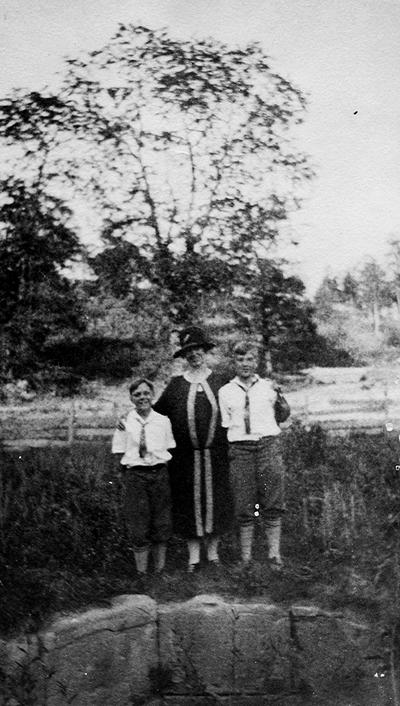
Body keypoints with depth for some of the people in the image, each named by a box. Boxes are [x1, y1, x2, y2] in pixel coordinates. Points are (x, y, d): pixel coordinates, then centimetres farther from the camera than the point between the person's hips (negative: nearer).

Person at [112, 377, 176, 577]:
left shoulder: (163, 421, 4)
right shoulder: (125, 423, -1)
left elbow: (169, 450, 10)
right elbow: (119, 453, 5)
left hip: (160, 473, 2)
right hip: (135, 475, -2)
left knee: (161, 525, 6)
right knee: (138, 527, 1)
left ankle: (160, 571, 19)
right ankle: (141, 573, 11)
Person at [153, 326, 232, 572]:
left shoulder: (219, 382, 5)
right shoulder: (177, 384, 3)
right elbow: (158, 410, 4)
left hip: (215, 455, 1)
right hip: (186, 457, 0)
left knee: (215, 499, 6)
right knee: (190, 501, 4)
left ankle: (213, 552, 20)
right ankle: (194, 556, 14)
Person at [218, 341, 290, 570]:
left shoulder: (269, 387, 8)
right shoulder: (225, 392, 9)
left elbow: (282, 417, 16)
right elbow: (225, 425, 12)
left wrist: (281, 401, -1)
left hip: (269, 444, 0)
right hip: (240, 448, 0)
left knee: (273, 503, -1)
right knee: (244, 506, 1)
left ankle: (274, 554, 9)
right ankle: (246, 557, 10)